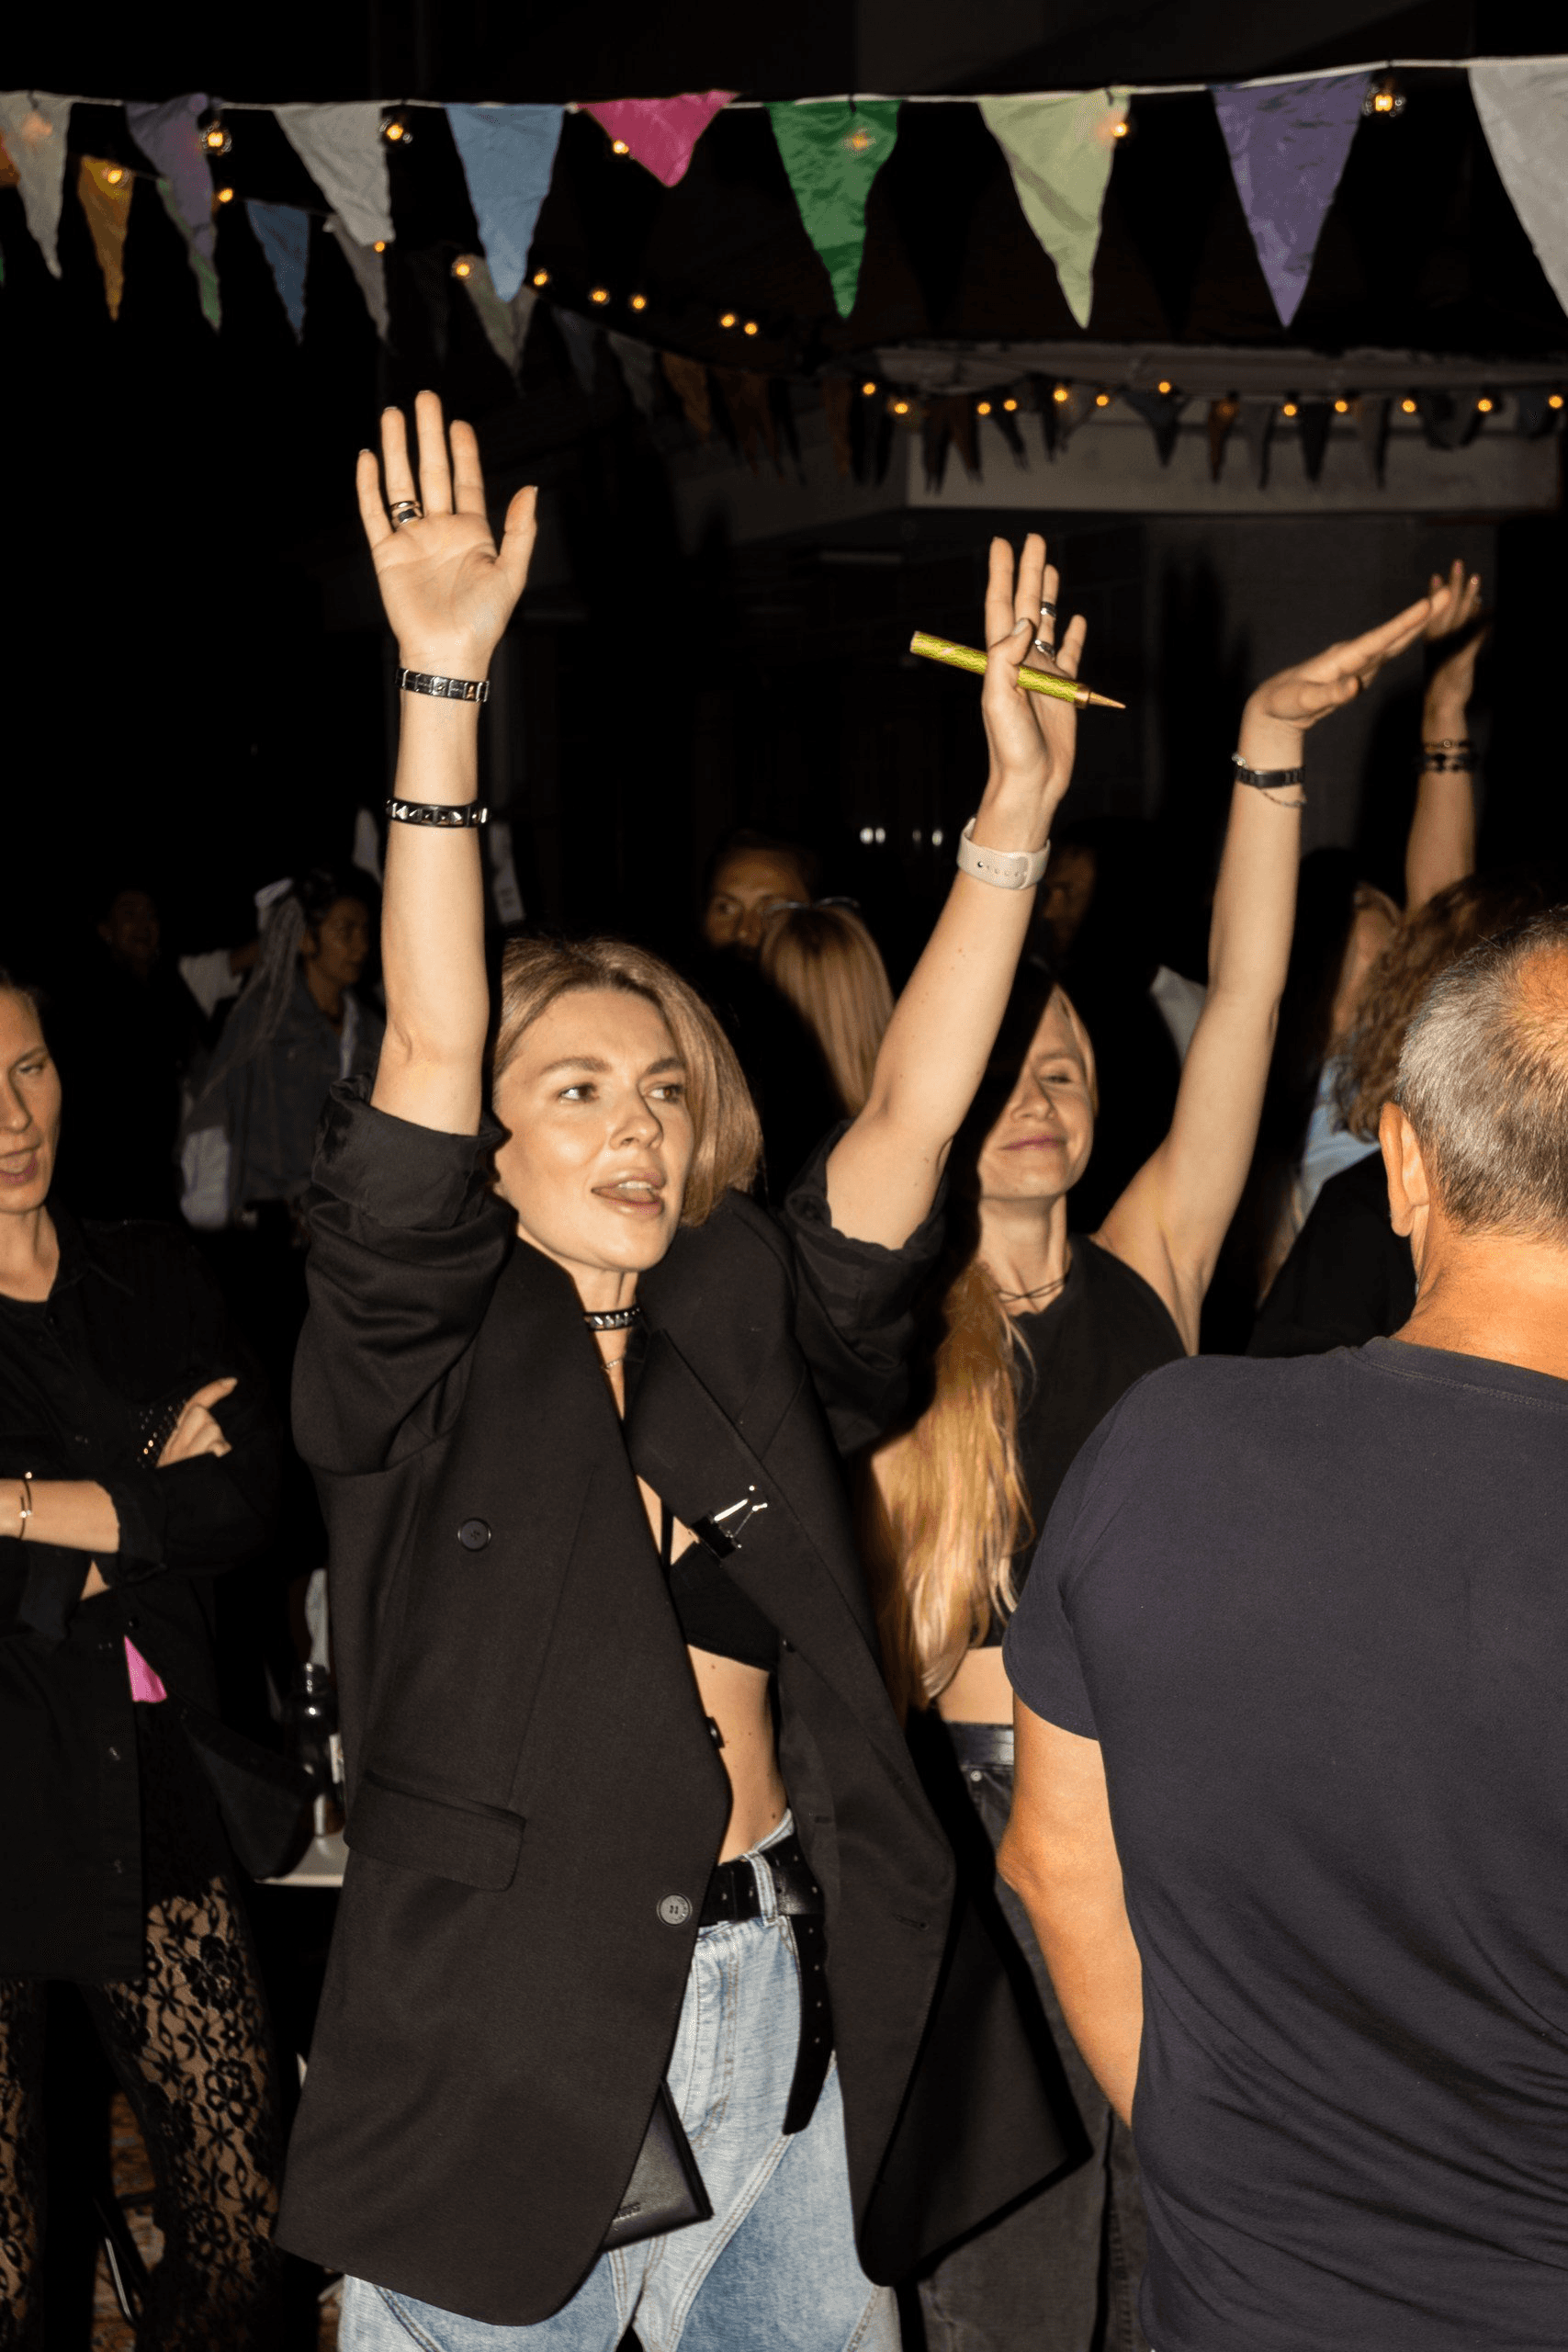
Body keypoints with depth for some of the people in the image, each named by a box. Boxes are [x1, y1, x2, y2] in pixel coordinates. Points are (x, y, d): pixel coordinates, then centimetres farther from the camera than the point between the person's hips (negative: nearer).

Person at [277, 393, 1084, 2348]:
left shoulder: (754, 1328, 6)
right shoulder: (431, 1363, -5)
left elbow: (910, 1113, -2)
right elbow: (430, 1046, -16)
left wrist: (1015, 815, -7)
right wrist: (440, 685, -22)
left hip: (795, 2029, 4)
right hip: (512, 2034, -3)